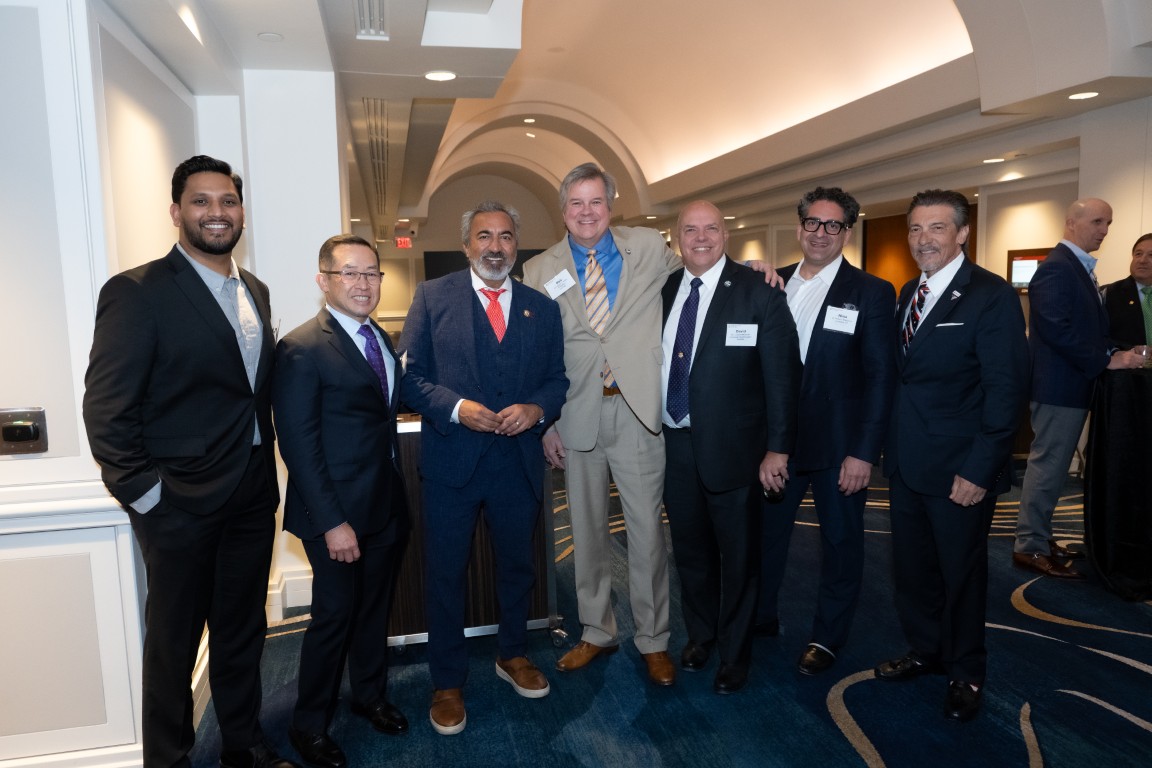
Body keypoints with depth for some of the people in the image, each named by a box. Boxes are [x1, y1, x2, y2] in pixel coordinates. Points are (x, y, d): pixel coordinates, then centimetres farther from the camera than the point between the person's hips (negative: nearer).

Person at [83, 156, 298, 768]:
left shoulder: (255, 292, 8)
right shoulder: (136, 292, -13)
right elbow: (106, 410, -15)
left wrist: (265, 473, 7)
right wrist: (145, 493, -15)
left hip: (253, 498, 6)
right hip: (181, 504, -6)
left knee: (243, 631, 20)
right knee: (173, 642, 12)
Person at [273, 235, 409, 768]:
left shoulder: (381, 340, 9)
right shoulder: (301, 349, -15)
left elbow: (385, 414, 10)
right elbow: (298, 445, -17)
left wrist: (399, 495, 4)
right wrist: (332, 522, -19)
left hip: (387, 506, 7)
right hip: (337, 514, -6)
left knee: (375, 608, 20)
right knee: (334, 615, 6)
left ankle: (369, 694, 42)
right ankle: (309, 724, 29)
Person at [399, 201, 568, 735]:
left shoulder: (542, 308, 7)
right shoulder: (433, 296, -2)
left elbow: (558, 378, 6)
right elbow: (410, 376, -6)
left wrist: (537, 409, -14)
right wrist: (455, 407, -20)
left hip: (518, 461, 3)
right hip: (451, 461, -3)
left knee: (517, 566, 19)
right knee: (445, 575, 9)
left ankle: (513, 656, 44)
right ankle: (448, 683, 28)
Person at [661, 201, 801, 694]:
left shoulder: (759, 293, -9)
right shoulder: (662, 292, 4)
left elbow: (782, 375, -9)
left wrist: (778, 447, -12)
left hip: (731, 447, -4)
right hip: (674, 444, 4)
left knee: (737, 556, 11)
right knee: (690, 550, 19)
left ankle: (734, 654, 32)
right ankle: (700, 635, 43)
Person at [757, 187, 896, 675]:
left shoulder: (872, 292, -6)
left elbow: (880, 376, -10)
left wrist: (865, 452, -15)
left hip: (838, 446, -3)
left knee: (840, 542, 11)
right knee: (764, 531, 15)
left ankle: (827, 637, 30)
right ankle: (761, 617, 36)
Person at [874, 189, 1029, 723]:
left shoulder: (992, 296, -13)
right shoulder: (907, 294, 9)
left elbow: (1005, 390, -16)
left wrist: (979, 470, -19)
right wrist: (888, 447, 5)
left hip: (959, 471, -6)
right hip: (906, 463, 6)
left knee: (961, 573, 11)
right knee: (912, 567, 17)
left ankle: (965, 673, 32)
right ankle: (924, 651, 39)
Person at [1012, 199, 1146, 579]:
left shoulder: (1078, 267, 16)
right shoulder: (1056, 267, -16)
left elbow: (1088, 326, 18)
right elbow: (1057, 329, -24)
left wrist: (1118, 352, 3)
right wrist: (1106, 360, -19)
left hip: (1071, 385, 10)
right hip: (1059, 386, -10)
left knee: (1051, 466, 16)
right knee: (1048, 467, -3)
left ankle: (1038, 536, 27)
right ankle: (1029, 548, 6)